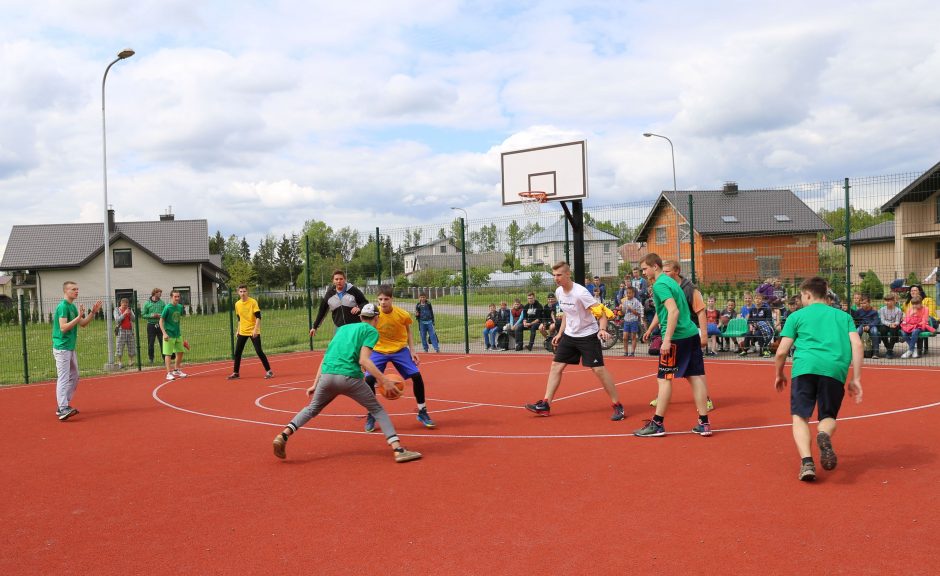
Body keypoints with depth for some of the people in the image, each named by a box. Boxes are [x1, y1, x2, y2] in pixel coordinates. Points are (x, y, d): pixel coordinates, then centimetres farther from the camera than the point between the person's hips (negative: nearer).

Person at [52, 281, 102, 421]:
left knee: (74, 377, 15)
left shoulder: (72, 306, 15)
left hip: (71, 348, 10)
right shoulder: (63, 306, -14)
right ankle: (63, 409, -21)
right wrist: (79, 316, -25)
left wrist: (93, 312, 7)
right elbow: (63, 327, -23)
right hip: (62, 348, -10)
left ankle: (63, 405, 22)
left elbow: (82, 324, 18)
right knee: (63, 378, -15)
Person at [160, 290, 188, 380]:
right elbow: (161, 321, -11)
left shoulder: (180, 307, 5)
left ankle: (176, 370, 30)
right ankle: (169, 373, 2)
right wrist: (164, 333, -19)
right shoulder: (167, 308, -13)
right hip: (169, 335, -7)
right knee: (168, 354, -2)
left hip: (178, 334, 7)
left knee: (180, 352, 13)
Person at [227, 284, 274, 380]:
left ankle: (269, 371, 0)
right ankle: (235, 373, 17)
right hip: (242, 332, 5)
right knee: (237, 352, 5)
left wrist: (255, 330, -23)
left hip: (254, 332, -5)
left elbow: (258, 317, -14)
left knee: (259, 351, -9)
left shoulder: (253, 302, -11)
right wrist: (238, 330, 15)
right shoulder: (237, 304, 6)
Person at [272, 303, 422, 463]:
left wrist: (315, 384, 25)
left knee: (312, 409, 25)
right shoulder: (371, 331, 9)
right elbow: (363, 360, -6)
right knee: (378, 410, 8)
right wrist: (384, 380, -7)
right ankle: (398, 449, -3)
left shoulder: (343, 328, 26)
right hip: (349, 376, -5)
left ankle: (283, 435, 6)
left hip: (326, 376, 5)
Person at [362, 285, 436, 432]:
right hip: (378, 351, 0)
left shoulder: (403, 315, -17)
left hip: (400, 350, 1)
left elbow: (408, 332, 3)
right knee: (369, 379, -17)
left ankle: (422, 413, 10)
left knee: (416, 376, -9)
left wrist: (412, 351, -2)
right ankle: (371, 416, 3)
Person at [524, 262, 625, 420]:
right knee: (556, 366, 3)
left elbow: (601, 312, -24)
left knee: (599, 369, -10)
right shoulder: (559, 292, 1)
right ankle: (545, 405, 7)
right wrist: (560, 333, 15)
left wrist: (602, 329, -41)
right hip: (569, 336, 7)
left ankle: (617, 406, 4)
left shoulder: (580, 292, -22)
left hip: (588, 335, -7)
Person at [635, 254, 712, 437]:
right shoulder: (669, 281, 18)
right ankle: (704, 423, 8)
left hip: (676, 337, -9)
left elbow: (673, 311, -21)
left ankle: (657, 424, 3)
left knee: (664, 379, -1)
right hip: (692, 334, 9)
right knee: (696, 377, 6)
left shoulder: (660, 285, -10)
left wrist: (667, 339, -23)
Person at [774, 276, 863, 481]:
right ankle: (824, 434, -22)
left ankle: (806, 462, -17)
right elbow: (857, 345, 10)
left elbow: (782, 351, 12)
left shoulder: (797, 315, 19)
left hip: (805, 367, -2)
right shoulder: (843, 316, 26)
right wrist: (856, 379, 9)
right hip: (835, 369, 2)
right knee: (828, 417, 15)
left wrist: (779, 375, 28)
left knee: (800, 417, 5)